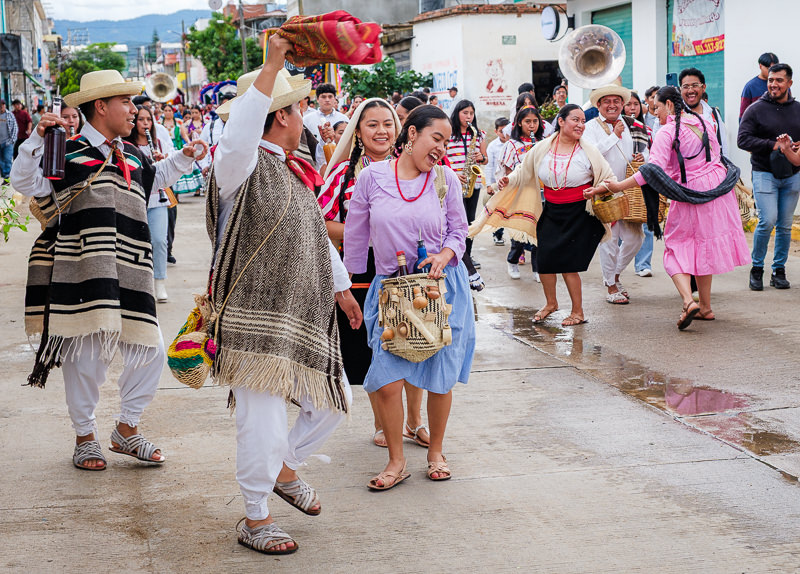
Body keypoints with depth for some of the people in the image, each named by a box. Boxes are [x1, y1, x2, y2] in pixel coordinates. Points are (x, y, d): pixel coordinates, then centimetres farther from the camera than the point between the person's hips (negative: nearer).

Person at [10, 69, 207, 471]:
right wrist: (37, 139, -26)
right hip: (83, 278, -6)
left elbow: (154, 177, 39)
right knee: (86, 355, 1)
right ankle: (85, 437, 20)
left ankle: (127, 429, 25)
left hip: (131, 276, 7)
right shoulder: (68, 152, -4)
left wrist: (184, 158, 30)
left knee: (150, 350, 6)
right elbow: (26, 183, -15)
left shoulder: (132, 156, 18)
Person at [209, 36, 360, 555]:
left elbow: (317, 236, 29)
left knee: (334, 403, 17)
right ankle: (256, 520, 15)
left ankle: (286, 470, 40)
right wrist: (272, 65, -36)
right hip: (259, 321, -9)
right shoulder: (242, 164, -11)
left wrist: (341, 287, 34)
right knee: (265, 424, -3)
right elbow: (241, 131, -36)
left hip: (306, 317, 9)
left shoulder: (294, 172, 17)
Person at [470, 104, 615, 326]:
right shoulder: (542, 148, 1)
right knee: (544, 258, 3)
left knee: (567, 261, -6)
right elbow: (524, 171, 16)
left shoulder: (588, 151, -7)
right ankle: (551, 302, 28)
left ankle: (578, 311, 9)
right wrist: (508, 180, -1)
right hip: (551, 211, 4)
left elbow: (609, 179, 0)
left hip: (579, 213, -4)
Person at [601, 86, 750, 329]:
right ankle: (705, 307, 20)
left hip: (689, 195, -7)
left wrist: (618, 186, -26)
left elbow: (655, 169, -25)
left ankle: (688, 300, -20)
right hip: (717, 189, 7)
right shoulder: (703, 122, 9)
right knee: (704, 248, 16)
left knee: (677, 250, 2)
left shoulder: (666, 132, -14)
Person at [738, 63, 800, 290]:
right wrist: (773, 145, -17)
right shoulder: (756, 109, -2)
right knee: (767, 221, -14)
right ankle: (757, 269, 2)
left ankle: (779, 271, 16)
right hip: (764, 174, -4)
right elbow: (743, 139, -8)